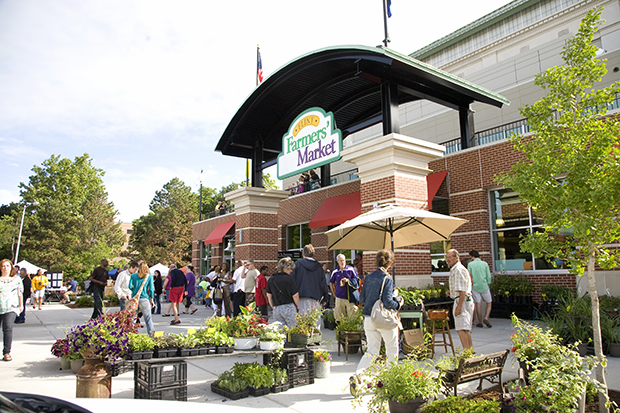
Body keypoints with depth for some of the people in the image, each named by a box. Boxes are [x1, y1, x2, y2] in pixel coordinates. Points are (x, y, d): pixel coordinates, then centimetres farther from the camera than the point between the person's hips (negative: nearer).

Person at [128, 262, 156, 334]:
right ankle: (151, 332, -5)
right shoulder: (149, 276, 2)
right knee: (148, 317, 2)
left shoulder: (133, 275, 7)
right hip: (144, 298, -2)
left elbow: (130, 286, 0)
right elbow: (151, 289, 0)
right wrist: (152, 300, 7)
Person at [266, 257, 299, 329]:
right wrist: (297, 306, 9)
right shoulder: (289, 279, -9)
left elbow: (269, 296, 10)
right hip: (288, 307, -5)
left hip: (276, 309, 5)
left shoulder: (271, 279, 7)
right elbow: (295, 295, -8)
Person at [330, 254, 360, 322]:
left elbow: (357, 280, 2)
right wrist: (334, 294, 12)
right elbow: (331, 283, 17)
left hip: (350, 297, -2)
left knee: (352, 314, -3)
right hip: (339, 297, 2)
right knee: (339, 316, 7)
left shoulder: (351, 269, -2)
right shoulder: (335, 272, 5)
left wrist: (348, 280, -13)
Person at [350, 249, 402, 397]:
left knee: (372, 351, 9)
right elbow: (388, 302, -20)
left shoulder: (368, 277, 6)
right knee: (392, 350, 16)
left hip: (368, 319, 5)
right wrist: (398, 303, -2)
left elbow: (362, 299, 10)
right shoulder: (387, 279, -13)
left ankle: (356, 376, -10)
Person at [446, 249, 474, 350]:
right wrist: (452, 292, 16)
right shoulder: (454, 269, 19)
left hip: (462, 301, -11)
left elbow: (463, 290, -20)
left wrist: (459, 306, -24)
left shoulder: (459, 269, -14)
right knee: (466, 329, 16)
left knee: (462, 329, -15)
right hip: (465, 301, 11)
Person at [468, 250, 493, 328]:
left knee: (478, 304, 5)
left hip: (475, 287, 0)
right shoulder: (485, 264, -1)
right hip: (484, 286, 0)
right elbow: (488, 277, 0)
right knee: (489, 303, 12)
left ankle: (480, 322, 10)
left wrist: (469, 287, 10)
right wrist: (487, 284, 14)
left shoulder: (470, 264, -4)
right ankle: (486, 318, -5)